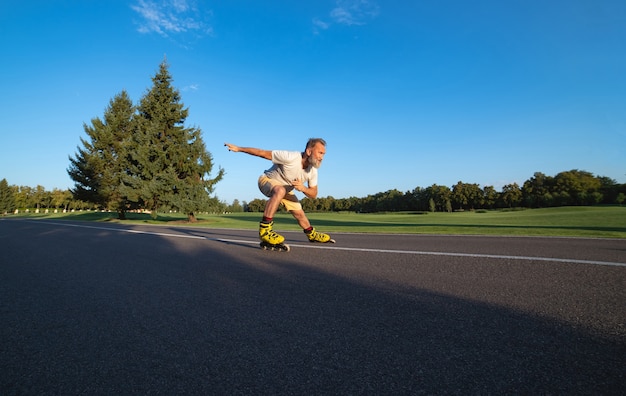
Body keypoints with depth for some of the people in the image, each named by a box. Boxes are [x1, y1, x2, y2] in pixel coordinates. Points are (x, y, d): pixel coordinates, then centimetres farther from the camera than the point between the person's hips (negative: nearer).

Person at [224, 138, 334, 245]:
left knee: (299, 213, 10)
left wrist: (303, 188, -32)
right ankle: (264, 230, -38)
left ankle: (312, 234, 40)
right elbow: (263, 153, -28)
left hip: (286, 189, 6)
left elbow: (313, 194, -9)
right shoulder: (290, 157, -36)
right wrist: (239, 149, -24)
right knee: (280, 190, -40)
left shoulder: (313, 171, -16)